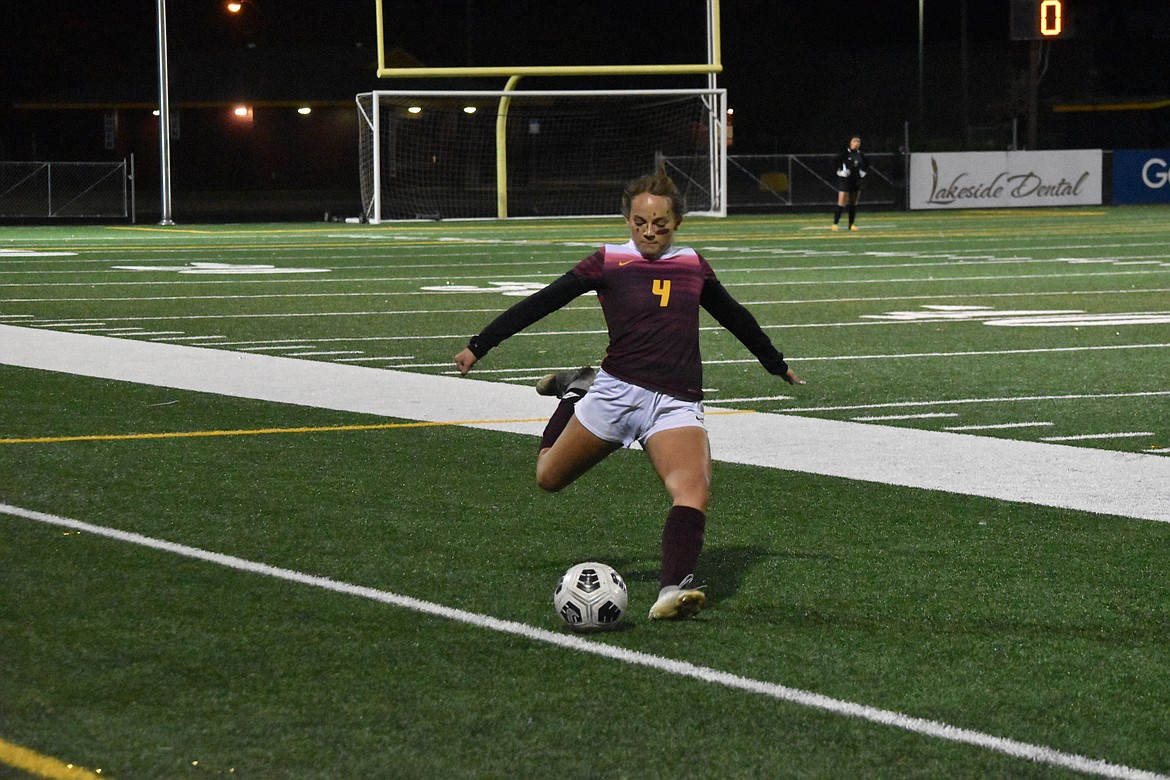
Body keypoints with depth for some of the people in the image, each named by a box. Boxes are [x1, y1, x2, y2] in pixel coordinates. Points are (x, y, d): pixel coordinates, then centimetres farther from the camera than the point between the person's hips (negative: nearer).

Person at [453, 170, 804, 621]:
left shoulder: (693, 266, 14)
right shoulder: (609, 263, 4)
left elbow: (734, 318, 31)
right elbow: (540, 304, 6)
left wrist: (778, 364, 42)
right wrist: (479, 346, 5)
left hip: (678, 404, 1)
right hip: (618, 392, -1)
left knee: (694, 491, -25)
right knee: (549, 479, 13)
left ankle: (672, 591, -36)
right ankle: (575, 391, 36)